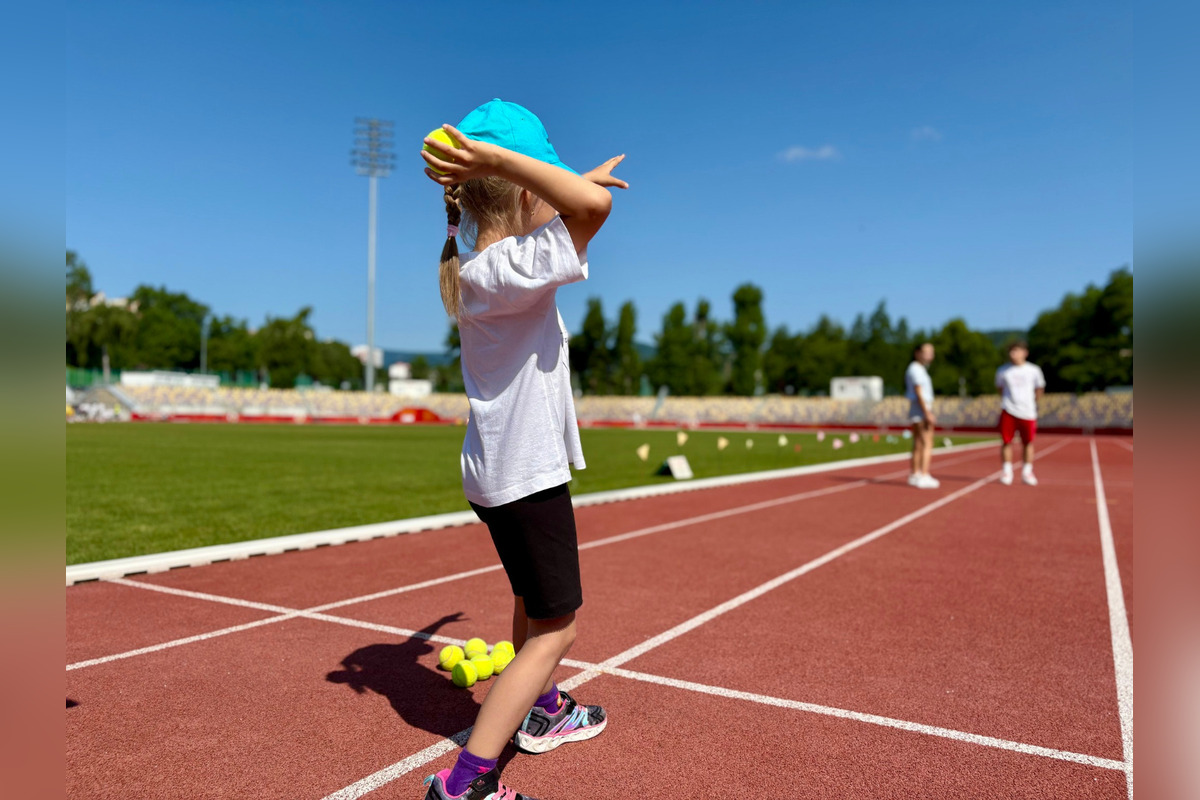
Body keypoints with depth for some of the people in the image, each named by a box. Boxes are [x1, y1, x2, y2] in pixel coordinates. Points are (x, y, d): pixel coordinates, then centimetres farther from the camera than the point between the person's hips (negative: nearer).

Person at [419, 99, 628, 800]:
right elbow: (595, 205, -35)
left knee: (534, 601, 27)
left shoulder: (472, 264, 5)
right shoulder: (512, 268, -22)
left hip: (495, 470, 9)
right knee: (554, 629, 0)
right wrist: (497, 157, -29)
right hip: (527, 473, -9)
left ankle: (540, 709, 47)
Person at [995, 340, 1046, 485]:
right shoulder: (1003, 371, 3)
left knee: (1028, 442, 5)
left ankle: (1027, 473, 15)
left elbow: (1039, 389, 16)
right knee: (1006, 441, -2)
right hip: (1008, 411, 0)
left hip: (1027, 412, 1)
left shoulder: (1034, 370, 2)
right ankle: (1006, 472, 7)